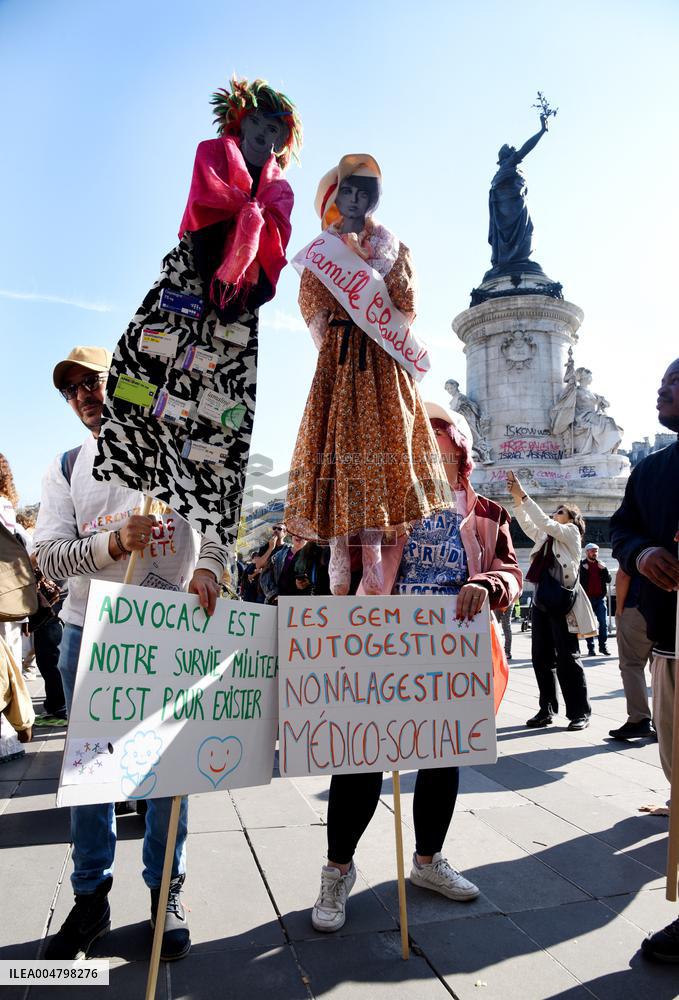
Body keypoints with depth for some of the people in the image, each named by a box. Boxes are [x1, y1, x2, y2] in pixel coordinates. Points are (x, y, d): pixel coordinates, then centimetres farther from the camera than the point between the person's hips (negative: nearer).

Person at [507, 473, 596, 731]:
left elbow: (544, 522, -12)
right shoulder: (544, 537, 20)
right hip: (540, 601, 7)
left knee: (567, 658, -3)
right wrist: (516, 498, -7)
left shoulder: (571, 533, 1)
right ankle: (547, 709, 14)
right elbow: (527, 523, 7)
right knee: (541, 657, 6)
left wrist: (523, 495, -15)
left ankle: (580, 712, 7)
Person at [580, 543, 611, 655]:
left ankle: (602, 646, 9)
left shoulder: (601, 565, 15)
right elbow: (578, 581, -4)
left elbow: (608, 580, 8)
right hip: (587, 598, -3)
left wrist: (604, 569, -7)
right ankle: (590, 648, 4)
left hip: (600, 598, 3)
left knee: (604, 623, 1)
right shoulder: (582, 565, 2)